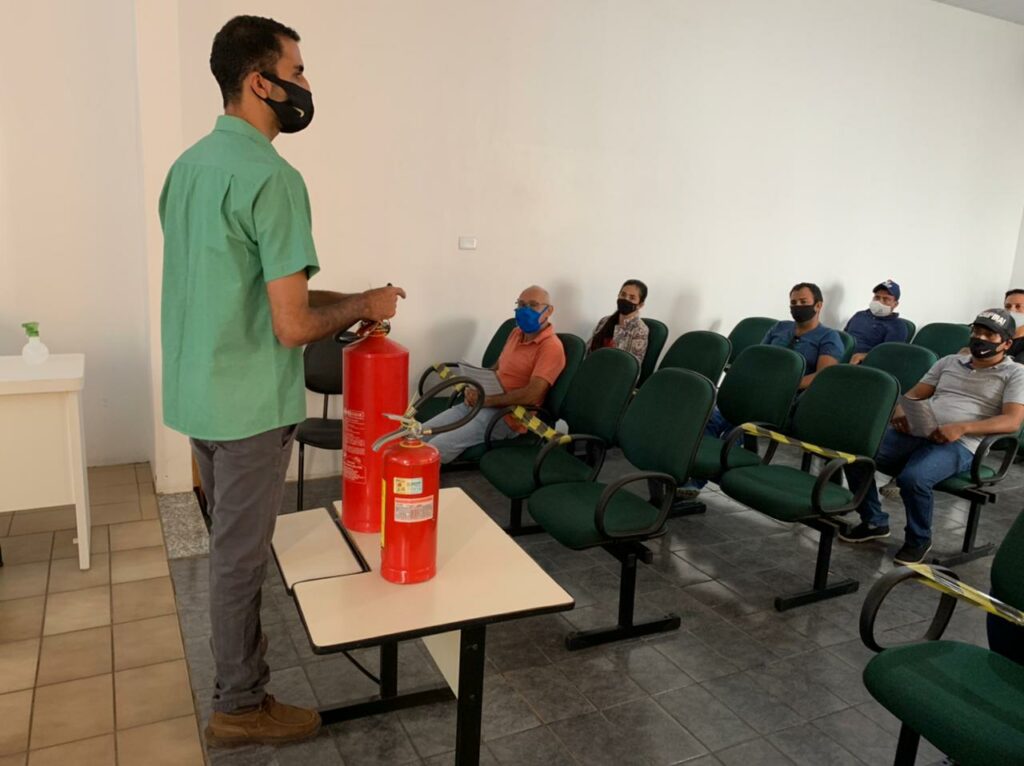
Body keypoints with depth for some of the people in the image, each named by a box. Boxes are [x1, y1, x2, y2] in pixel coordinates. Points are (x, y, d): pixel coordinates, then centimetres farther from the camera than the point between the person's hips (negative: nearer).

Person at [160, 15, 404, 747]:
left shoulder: (189, 164, 8)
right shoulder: (273, 177, -20)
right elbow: (292, 326, -24)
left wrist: (338, 297, 12)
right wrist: (364, 305, -7)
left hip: (196, 394, 9)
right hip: (249, 404, -8)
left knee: (230, 541, 24)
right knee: (241, 552, 7)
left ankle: (236, 646, 45)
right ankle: (241, 704, 25)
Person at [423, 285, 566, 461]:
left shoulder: (551, 347, -13)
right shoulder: (517, 333, 16)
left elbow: (532, 395, -23)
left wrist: (487, 399, -15)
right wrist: (476, 389, 1)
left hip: (507, 415, -9)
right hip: (478, 404, 9)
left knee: (433, 450, -24)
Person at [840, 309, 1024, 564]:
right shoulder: (949, 361, 24)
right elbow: (914, 394, 22)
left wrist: (961, 428, -22)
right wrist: (900, 413, -4)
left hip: (959, 444, -5)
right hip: (916, 432, 5)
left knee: (913, 477, -36)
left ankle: (919, 540, -6)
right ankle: (874, 522, 1)